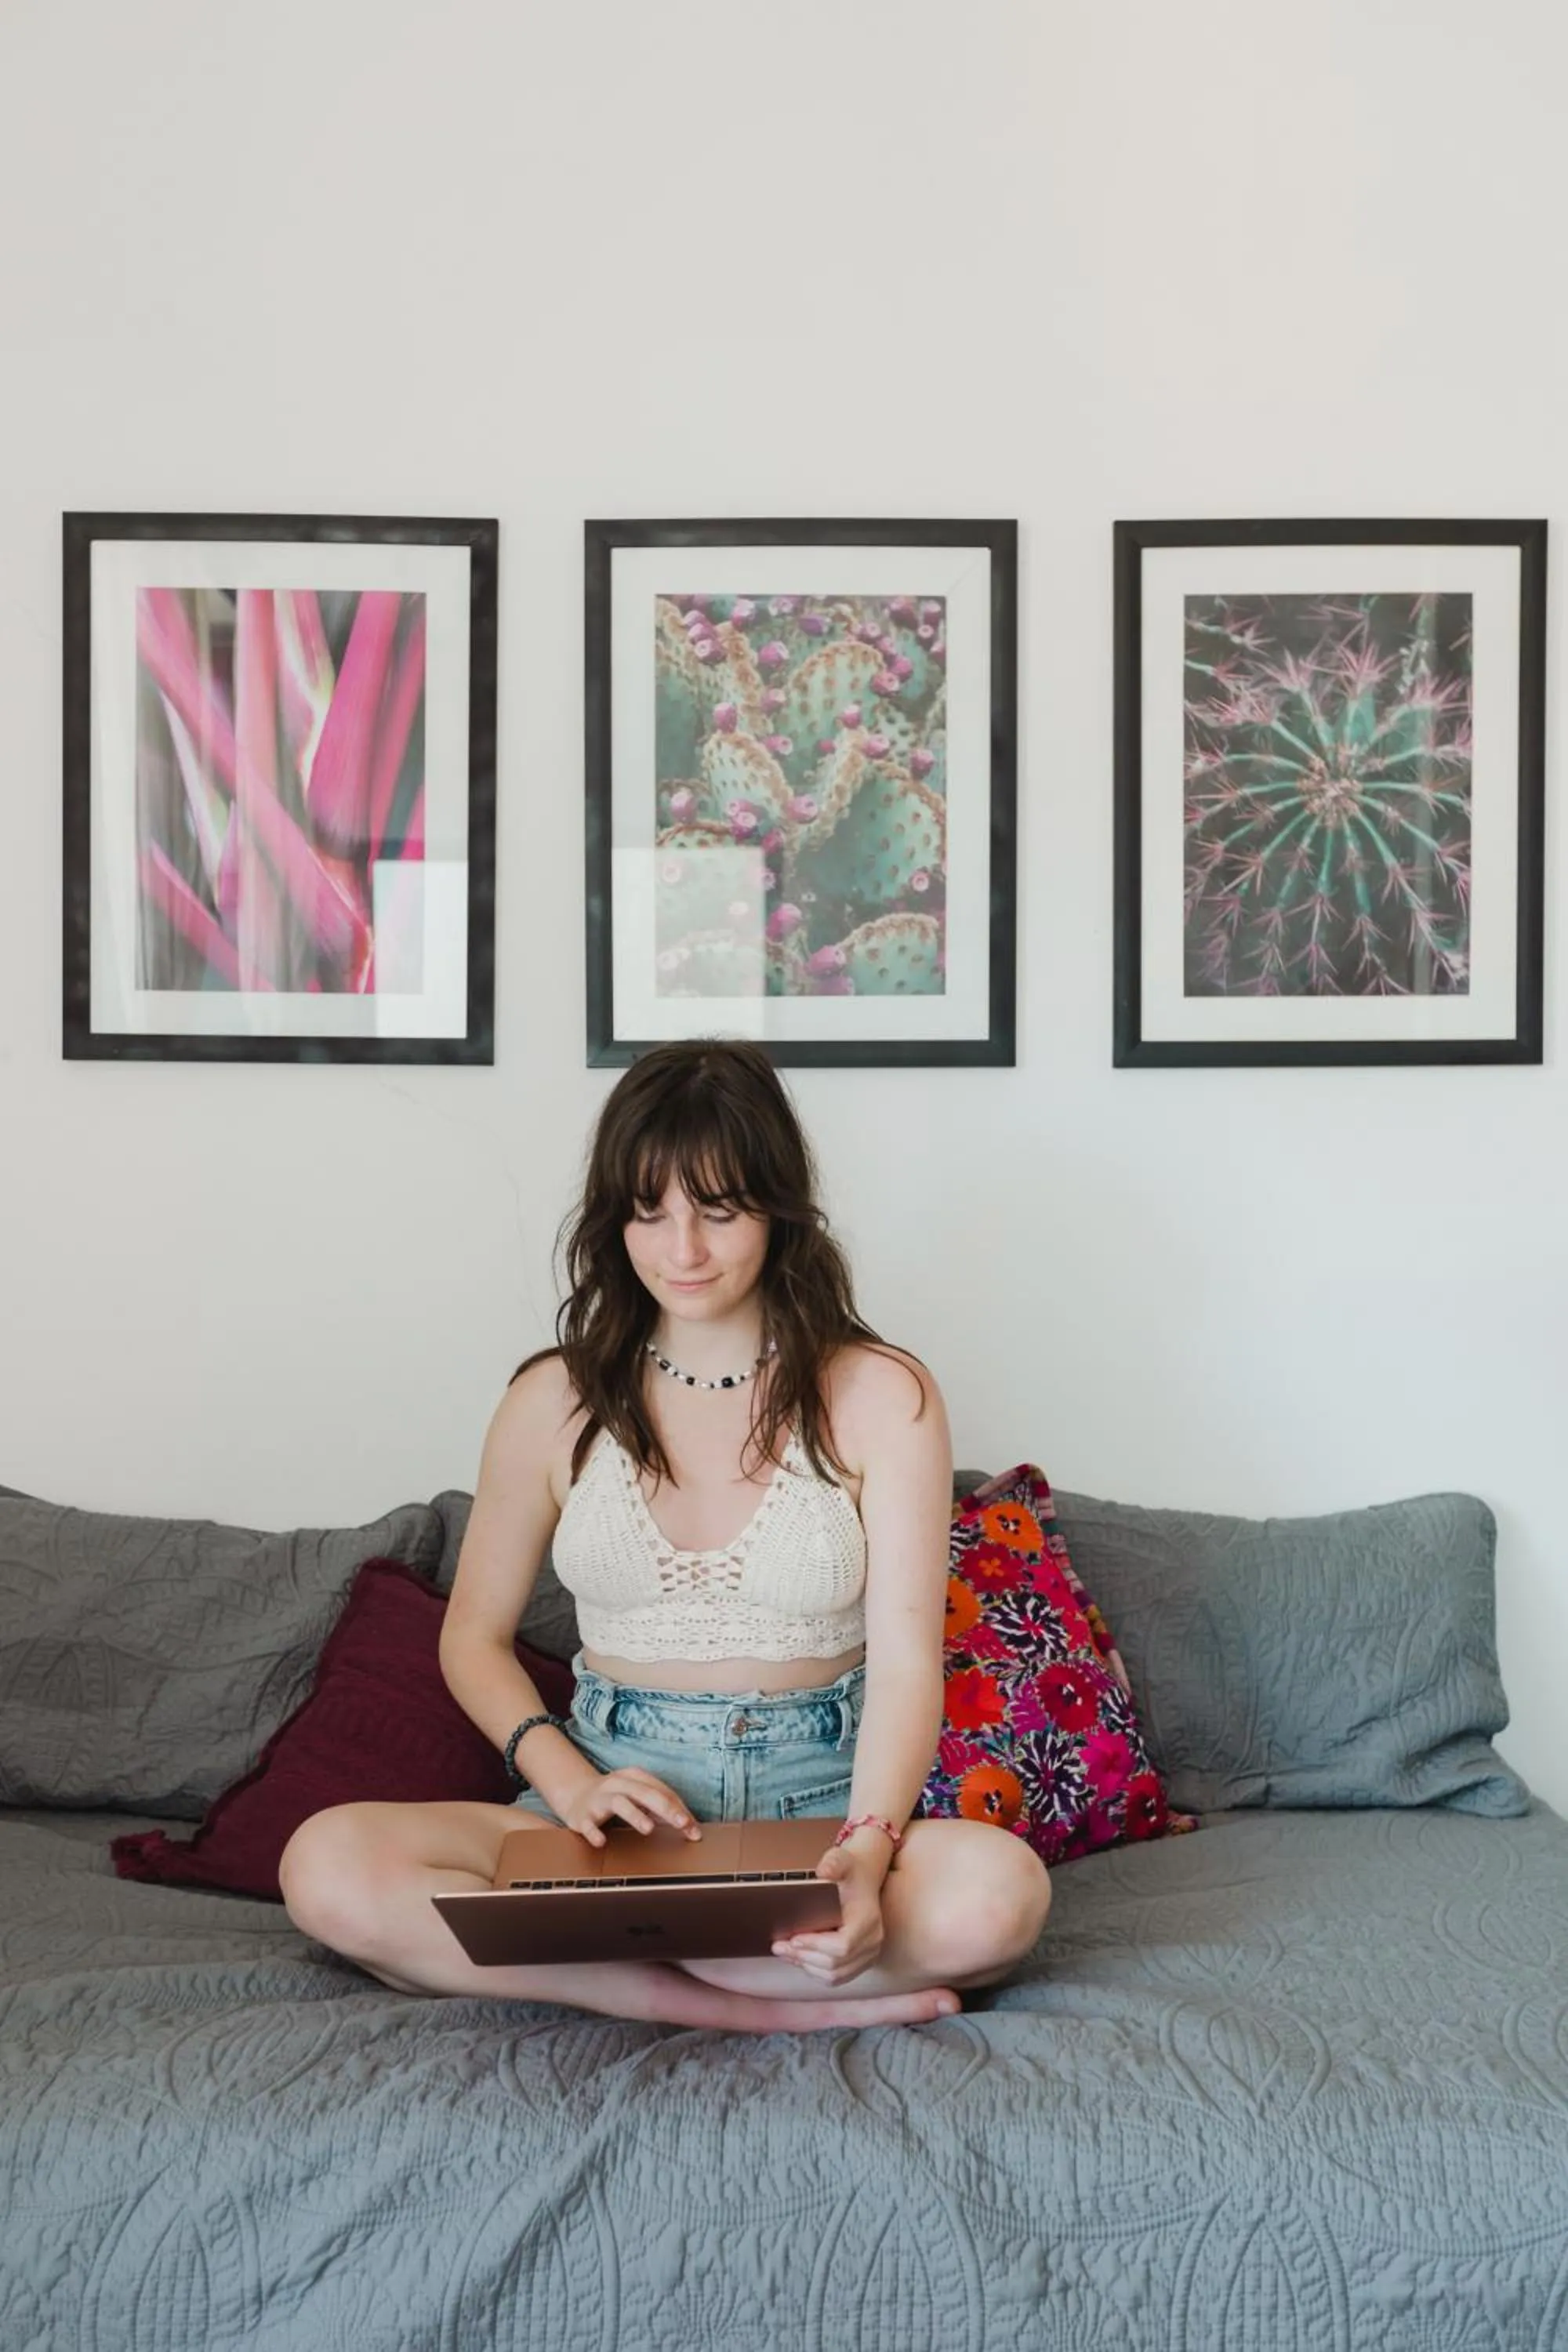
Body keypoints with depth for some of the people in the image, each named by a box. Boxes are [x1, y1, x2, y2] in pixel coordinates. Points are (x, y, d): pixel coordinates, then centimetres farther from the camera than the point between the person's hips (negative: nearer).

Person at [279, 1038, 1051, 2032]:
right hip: (616, 1807, 2)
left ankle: (600, 1956, -22)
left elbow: (905, 1661, -9)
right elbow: (475, 1635, 12)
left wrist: (867, 1851, -28)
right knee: (327, 1865, -26)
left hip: (818, 1805, -2)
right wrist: (570, 1781, -9)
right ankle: (771, 2008, -25)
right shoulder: (556, 1400, 5)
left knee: (1001, 1888, -35)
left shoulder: (879, 1395, -2)